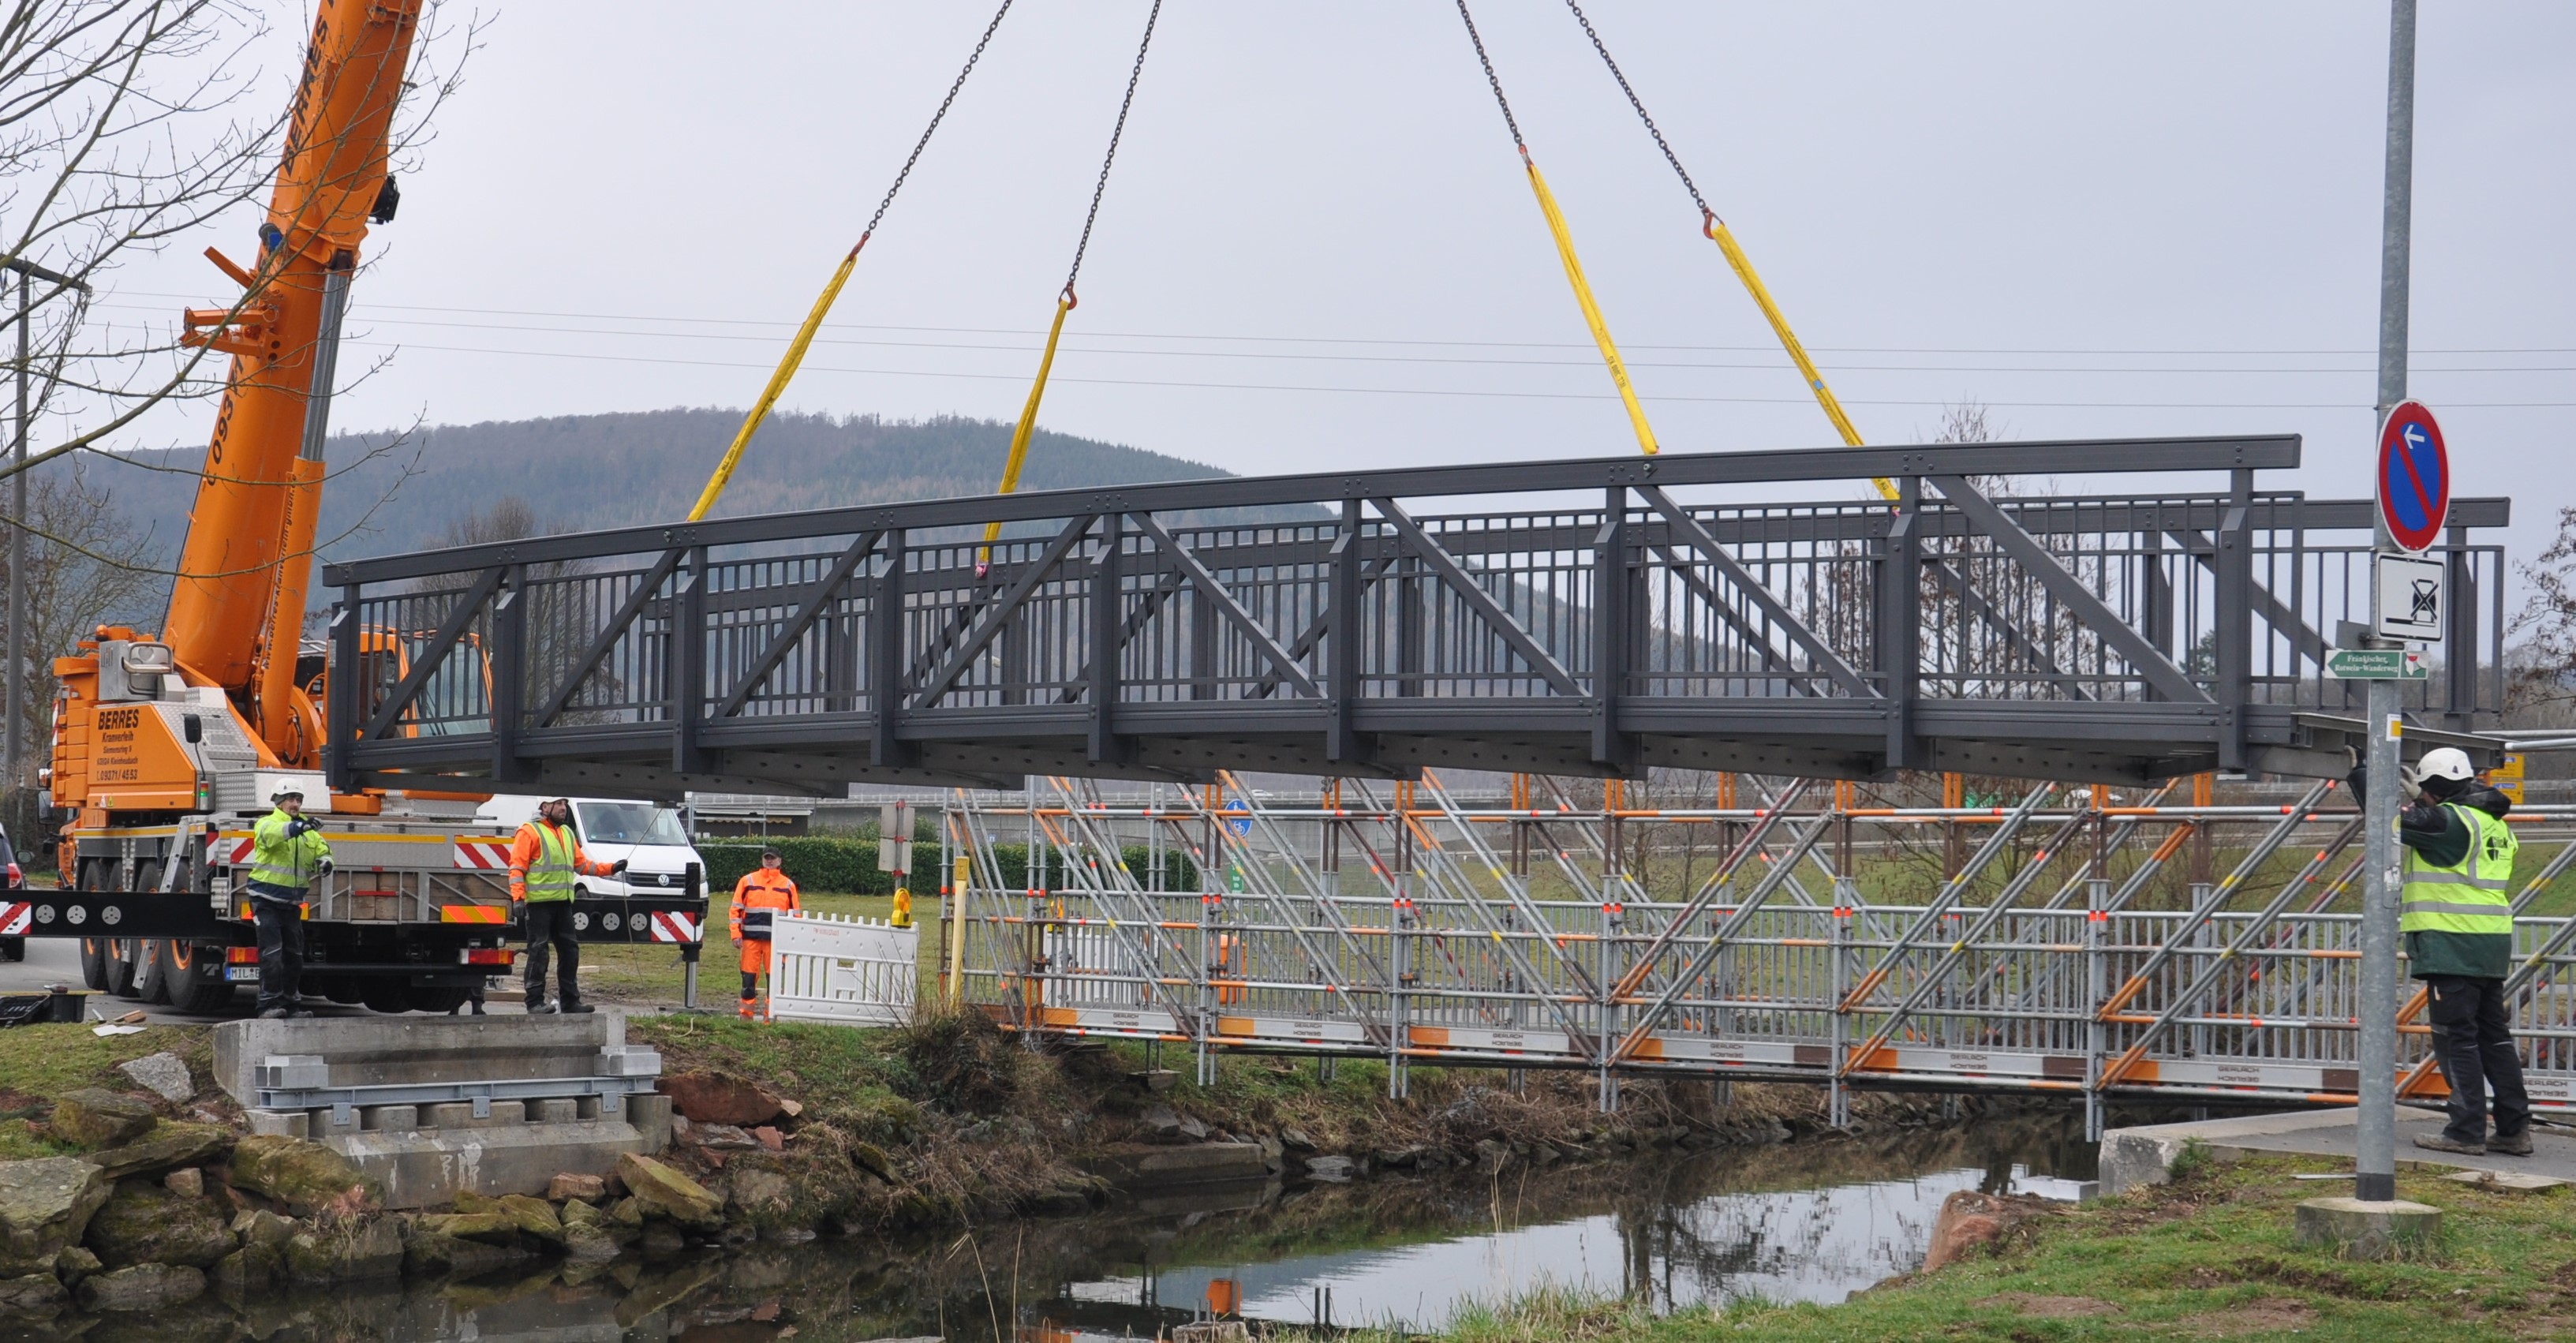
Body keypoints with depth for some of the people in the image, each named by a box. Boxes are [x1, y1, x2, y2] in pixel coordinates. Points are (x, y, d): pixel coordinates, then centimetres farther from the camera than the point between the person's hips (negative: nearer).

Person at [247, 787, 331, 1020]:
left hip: (292, 903, 7)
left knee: (294, 955, 11)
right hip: (267, 901, -7)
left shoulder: (309, 831, 13)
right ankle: (269, 1004, -13)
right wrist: (297, 827, -47)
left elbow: (322, 849, 10)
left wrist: (324, 862, -15)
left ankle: (287, 1002, 22)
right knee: (272, 954, -13)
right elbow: (271, 834, -29)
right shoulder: (267, 823, -6)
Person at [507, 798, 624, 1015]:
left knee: (570, 950, 9)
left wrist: (611, 868, 13)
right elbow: (517, 867, -8)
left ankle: (570, 1000, 16)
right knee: (538, 952, -8)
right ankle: (535, 1002, -5)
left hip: (562, 902, 8)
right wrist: (518, 898, -17)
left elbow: (581, 864, 24)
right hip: (539, 902, -8)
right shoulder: (529, 832, -3)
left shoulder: (567, 833, 21)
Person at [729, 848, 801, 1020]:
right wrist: (736, 935, -2)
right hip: (750, 938, 0)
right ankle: (746, 1015, 7)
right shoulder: (747, 881, 7)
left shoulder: (788, 885, 9)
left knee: (774, 978, -1)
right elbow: (736, 910, 6)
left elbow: (795, 914, 12)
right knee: (749, 976, 1)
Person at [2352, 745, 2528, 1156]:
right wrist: (2418, 801, 30)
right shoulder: (2494, 824, 15)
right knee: (2494, 1036, 12)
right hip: (2492, 949, 9)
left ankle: (2467, 1132, -3)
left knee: (2457, 1039, -4)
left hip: (2453, 948, -9)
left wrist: (2360, 773, 1)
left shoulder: (2449, 821, -13)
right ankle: (2515, 1127, 13)